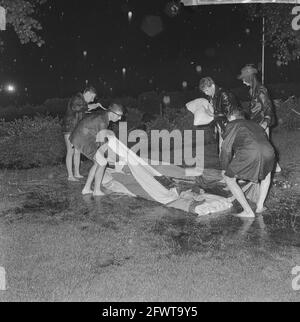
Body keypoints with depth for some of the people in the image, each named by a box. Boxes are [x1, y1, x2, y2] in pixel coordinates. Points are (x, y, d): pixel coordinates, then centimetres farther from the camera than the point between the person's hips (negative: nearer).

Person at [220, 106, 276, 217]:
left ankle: (248, 212, 14)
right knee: (267, 172, 40)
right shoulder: (254, 124, 37)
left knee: (229, 179, 18)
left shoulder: (232, 124, 22)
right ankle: (260, 205, 34)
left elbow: (226, 148, 14)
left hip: (248, 155, -5)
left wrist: (224, 168, 26)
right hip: (268, 153, 6)